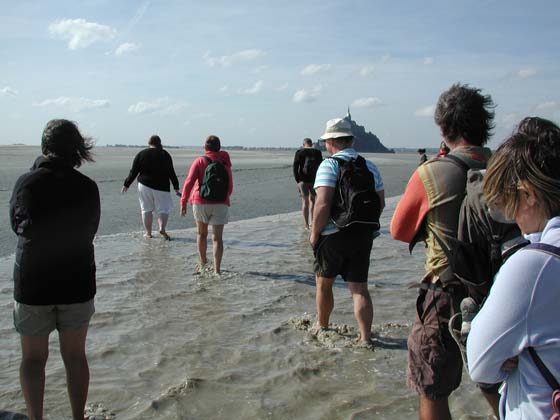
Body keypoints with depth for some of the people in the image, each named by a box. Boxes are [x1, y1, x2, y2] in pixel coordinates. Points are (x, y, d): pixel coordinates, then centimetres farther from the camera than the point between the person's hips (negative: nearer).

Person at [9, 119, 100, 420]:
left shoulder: (25, 183, -10)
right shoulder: (87, 187, -8)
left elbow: (16, 225, 3)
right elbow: (90, 231, 3)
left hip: (31, 282, -1)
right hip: (77, 282, 1)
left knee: (33, 358, 14)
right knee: (75, 356, 14)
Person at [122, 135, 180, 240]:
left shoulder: (141, 154, 3)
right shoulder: (165, 155, 2)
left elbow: (133, 172, 3)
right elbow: (171, 173, 1)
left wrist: (126, 184, 12)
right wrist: (176, 187, 6)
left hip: (144, 185, 1)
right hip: (161, 187, -1)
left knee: (146, 209, 11)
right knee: (163, 209, 5)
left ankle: (148, 232, 12)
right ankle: (162, 228, -17)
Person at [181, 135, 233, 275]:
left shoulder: (200, 161, -2)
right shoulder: (225, 163, 7)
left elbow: (189, 182, -11)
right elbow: (230, 187, 12)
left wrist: (183, 202, -8)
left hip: (201, 202, -1)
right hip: (221, 204, 1)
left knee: (202, 233, 20)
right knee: (217, 238, -2)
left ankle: (203, 262, 33)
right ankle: (217, 269, -11)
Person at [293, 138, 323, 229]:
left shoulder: (299, 152, -1)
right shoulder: (317, 152, 4)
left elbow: (295, 167, -6)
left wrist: (297, 180, -2)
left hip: (303, 179, -2)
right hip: (314, 179, 2)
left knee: (305, 201, 3)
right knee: (312, 200, 17)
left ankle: (306, 224, 3)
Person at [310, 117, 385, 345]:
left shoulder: (329, 165, -12)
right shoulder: (370, 166, 7)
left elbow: (323, 204, -20)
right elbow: (381, 203, 10)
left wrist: (314, 233, -10)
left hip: (333, 235, -4)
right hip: (363, 236, 5)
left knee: (323, 284, 16)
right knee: (359, 288, 8)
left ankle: (322, 327, 32)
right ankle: (365, 337, 3)